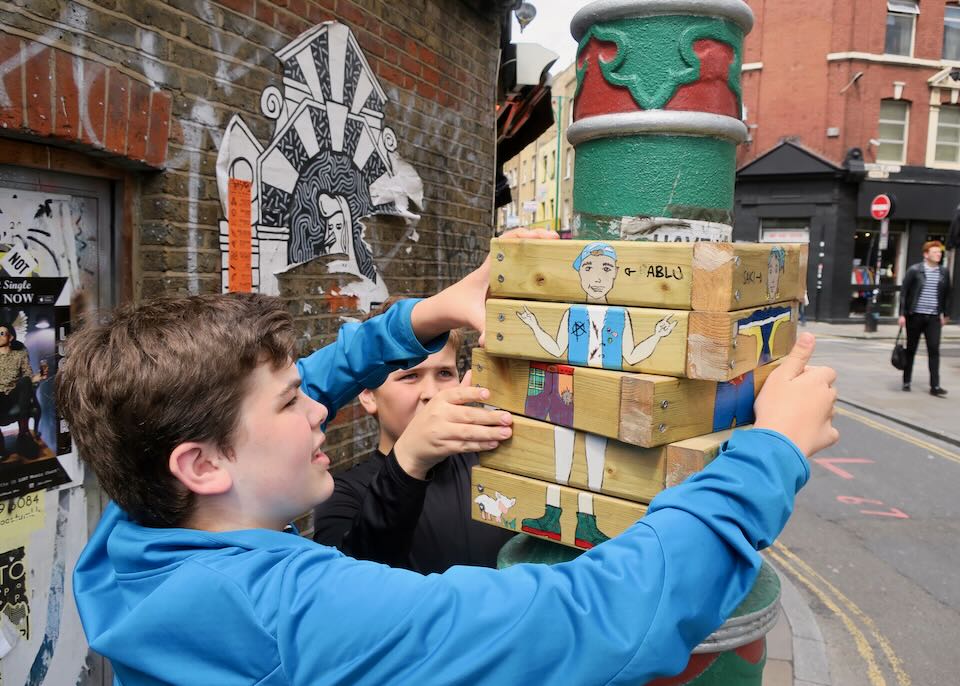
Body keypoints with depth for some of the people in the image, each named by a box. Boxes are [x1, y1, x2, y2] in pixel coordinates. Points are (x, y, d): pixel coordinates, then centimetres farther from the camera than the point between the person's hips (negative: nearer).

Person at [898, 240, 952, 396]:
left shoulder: (944, 272, 7)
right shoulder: (914, 270, -4)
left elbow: (946, 294, 15)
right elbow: (904, 292, -4)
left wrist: (944, 314, 11)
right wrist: (902, 314, -8)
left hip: (934, 317, 2)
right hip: (915, 316, -2)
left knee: (934, 350, -4)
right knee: (911, 349, 8)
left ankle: (935, 386, -3)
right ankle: (906, 381, 20)